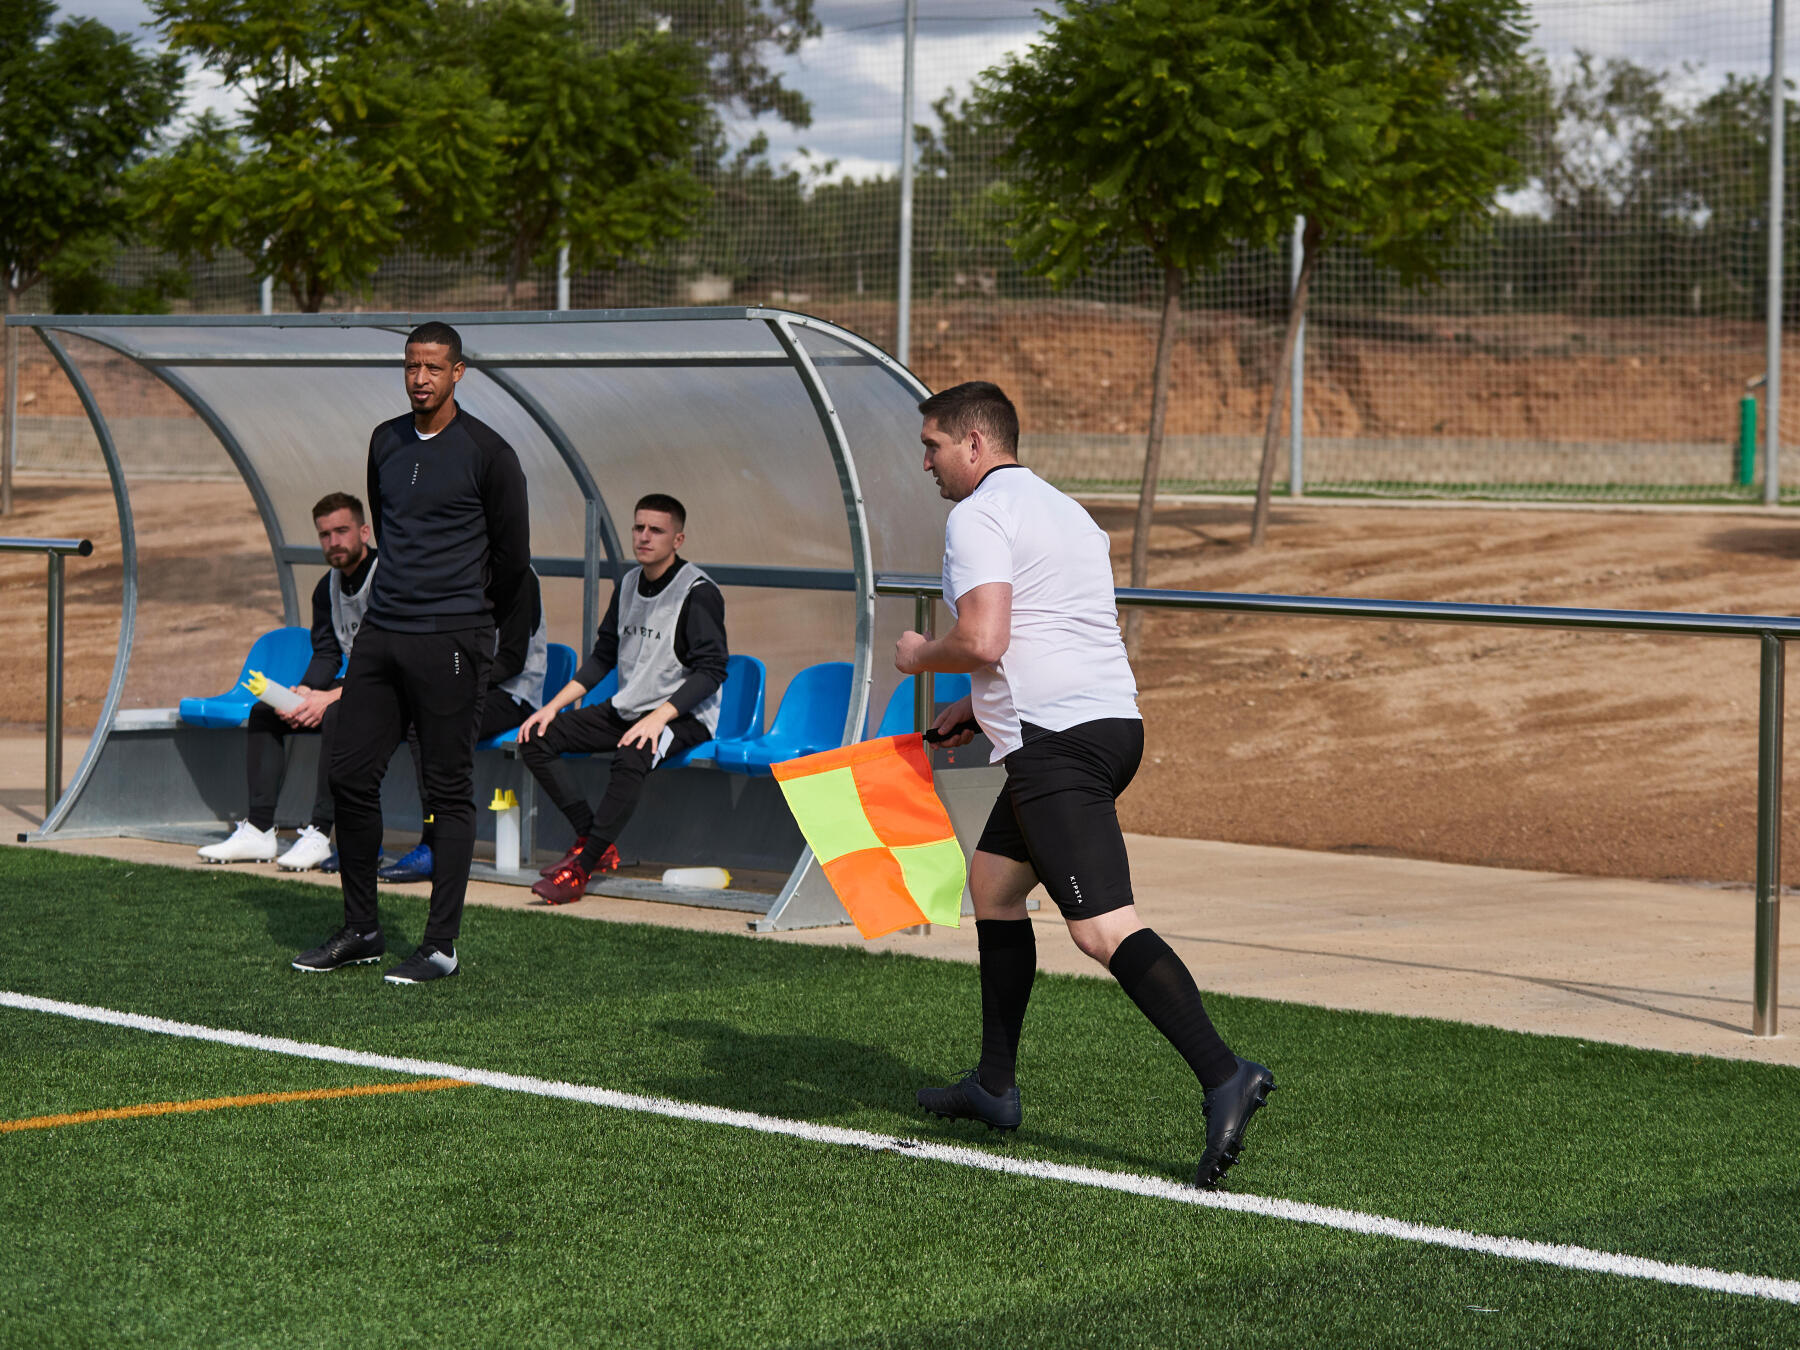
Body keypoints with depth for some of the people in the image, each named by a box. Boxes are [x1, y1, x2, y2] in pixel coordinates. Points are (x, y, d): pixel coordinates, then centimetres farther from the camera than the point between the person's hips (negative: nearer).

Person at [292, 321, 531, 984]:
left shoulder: (487, 453, -7)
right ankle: (361, 929, 17)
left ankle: (442, 946, 2)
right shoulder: (385, 442, 11)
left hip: (450, 641, -6)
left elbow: (513, 555, 0)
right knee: (349, 774, 5)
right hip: (381, 631, 6)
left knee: (448, 791, -3)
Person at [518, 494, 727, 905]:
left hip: (683, 716, -8)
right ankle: (595, 843, -10)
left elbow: (711, 671, -17)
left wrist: (657, 718, -28)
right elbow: (602, 656, 19)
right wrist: (553, 706, 7)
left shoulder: (698, 592, -11)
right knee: (537, 738, -7)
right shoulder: (628, 584, 11)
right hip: (626, 709, 8)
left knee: (632, 756, -39)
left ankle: (581, 868, -32)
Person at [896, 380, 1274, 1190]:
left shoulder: (978, 516, -5)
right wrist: (979, 707, 30)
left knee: (1102, 926, -18)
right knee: (992, 881, 23)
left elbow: (982, 640, -18)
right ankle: (994, 1088, 28)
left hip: (1058, 740, -10)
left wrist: (920, 657, 3)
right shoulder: (1065, 512, 24)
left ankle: (1223, 1076, -33)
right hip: (1112, 721, 10)